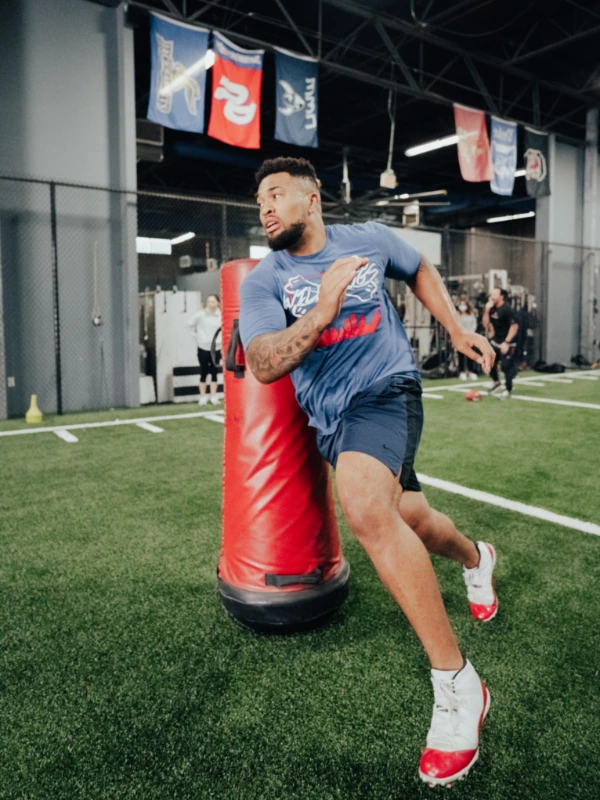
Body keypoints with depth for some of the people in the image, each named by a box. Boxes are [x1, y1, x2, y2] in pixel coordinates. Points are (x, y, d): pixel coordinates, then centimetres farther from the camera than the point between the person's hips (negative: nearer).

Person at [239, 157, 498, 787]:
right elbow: (264, 366, -16)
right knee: (408, 523, 15)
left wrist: (457, 329, 15)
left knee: (366, 510, -32)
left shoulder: (370, 239, 3)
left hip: (384, 389, -3)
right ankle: (475, 558, 53)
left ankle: (457, 686, -21)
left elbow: (420, 270, 24)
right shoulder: (263, 281, 0)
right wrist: (320, 313, -28)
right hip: (331, 417, 4)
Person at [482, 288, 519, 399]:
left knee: (506, 366, -6)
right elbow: (486, 324, 7)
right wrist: (487, 310, -5)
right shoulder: (492, 309, 5)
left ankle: (508, 390, 9)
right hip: (495, 342, 7)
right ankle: (496, 382, 35)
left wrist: (506, 342, -20)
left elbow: (515, 326, -18)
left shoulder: (506, 309, -17)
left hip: (507, 343, -7)